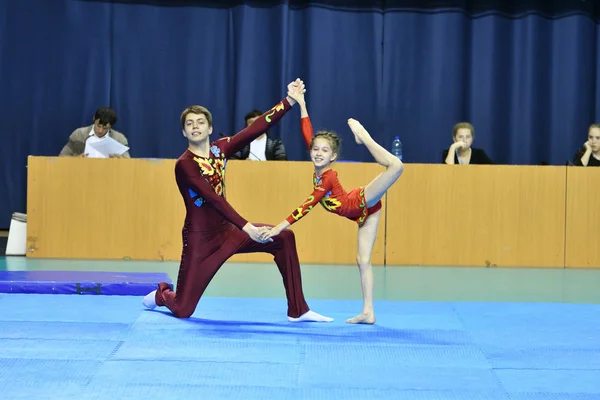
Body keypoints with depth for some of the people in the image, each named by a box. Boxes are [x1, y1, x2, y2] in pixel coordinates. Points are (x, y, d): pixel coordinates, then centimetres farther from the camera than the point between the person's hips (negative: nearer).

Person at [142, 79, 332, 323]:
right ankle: (161, 294, 36)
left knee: (284, 238, -8)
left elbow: (257, 128, -10)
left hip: (227, 230, 6)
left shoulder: (220, 149, 1)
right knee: (182, 311, -3)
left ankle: (297, 311, -1)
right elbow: (213, 199, -29)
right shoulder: (184, 164, -18)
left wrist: (289, 100, -17)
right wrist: (246, 227, -38)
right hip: (200, 238, -6)